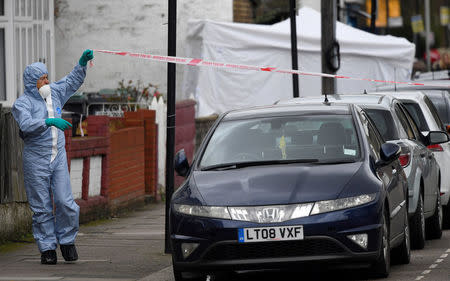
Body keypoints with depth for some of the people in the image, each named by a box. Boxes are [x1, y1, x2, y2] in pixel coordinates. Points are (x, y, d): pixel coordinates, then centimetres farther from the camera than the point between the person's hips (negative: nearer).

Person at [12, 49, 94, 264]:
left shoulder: (54, 93, 12)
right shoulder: (22, 103, -7)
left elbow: (72, 82, 25)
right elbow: (26, 125, -24)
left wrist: (82, 63, 12)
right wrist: (49, 121, -33)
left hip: (58, 157, 4)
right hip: (35, 160, -4)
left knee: (65, 202, -4)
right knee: (42, 207, 0)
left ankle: (67, 241, 13)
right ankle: (47, 248, 7)